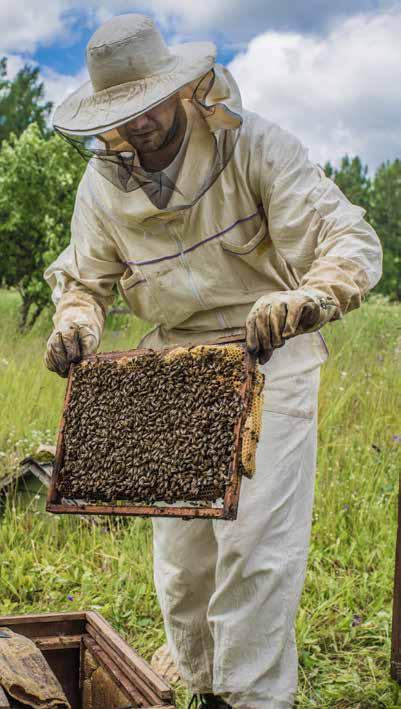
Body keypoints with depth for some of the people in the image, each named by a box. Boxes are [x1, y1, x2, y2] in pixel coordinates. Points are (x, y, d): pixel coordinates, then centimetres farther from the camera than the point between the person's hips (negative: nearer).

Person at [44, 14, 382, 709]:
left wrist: (305, 298, -44)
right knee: (180, 551, 11)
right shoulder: (103, 183, -1)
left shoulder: (252, 144, -15)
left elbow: (351, 240, -22)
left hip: (267, 359, -4)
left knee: (256, 546, -8)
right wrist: (75, 323, -13)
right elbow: (83, 277, 11)